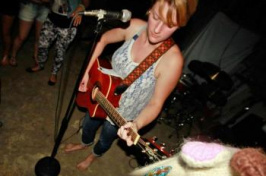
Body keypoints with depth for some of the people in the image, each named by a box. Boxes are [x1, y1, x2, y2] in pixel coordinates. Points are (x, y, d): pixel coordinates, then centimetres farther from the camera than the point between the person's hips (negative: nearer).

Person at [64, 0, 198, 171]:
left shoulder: (172, 60, -35)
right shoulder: (134, 26, -22)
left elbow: (155, 103, -26)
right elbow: (103, 39, -3)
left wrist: (136, 124, -42)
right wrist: (88, 71, -8)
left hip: (124, 116, -3)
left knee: (105, 139, 28)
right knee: (88, 125, 31)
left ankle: (94, 155, 66)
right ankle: (85, 143, 69)